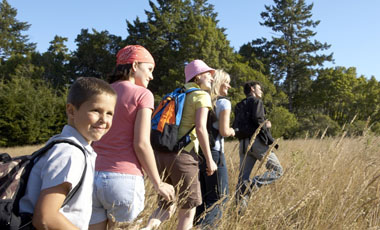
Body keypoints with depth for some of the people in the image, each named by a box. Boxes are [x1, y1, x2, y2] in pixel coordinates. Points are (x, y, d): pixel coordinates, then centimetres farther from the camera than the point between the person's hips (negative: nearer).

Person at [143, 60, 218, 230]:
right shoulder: (202, 95, -2)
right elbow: (200, 129, -13)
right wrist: (210, 160, -7)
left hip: (162, 154, 7)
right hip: (182, 155, -7)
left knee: (168, 205, 18)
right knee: (188, 209, 8)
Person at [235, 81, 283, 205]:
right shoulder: (257, 101, 0)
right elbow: (257, 119, -17)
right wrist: (269, 139, -9)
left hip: (243, 143, 8)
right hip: (257, 141, -8)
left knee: (243, 177, 5)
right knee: (277, 170, 0)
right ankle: (252, 184, -18)